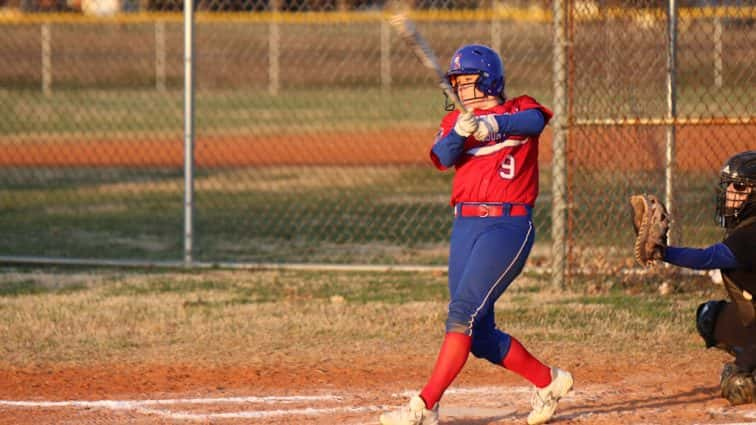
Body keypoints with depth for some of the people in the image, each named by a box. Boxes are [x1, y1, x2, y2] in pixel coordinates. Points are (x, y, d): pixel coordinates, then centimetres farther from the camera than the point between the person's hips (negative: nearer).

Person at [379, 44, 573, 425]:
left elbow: (534, 121, -20)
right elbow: (441, 157, -5)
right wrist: (461, 131, -26)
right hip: (465, 226, 6)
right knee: (481, 336, 6)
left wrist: (494, 125, -38)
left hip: (509, 225, -6)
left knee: (463, 312, -17)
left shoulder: (519, 109, 5)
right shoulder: (455, 121, 15)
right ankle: (548, 381, 27)